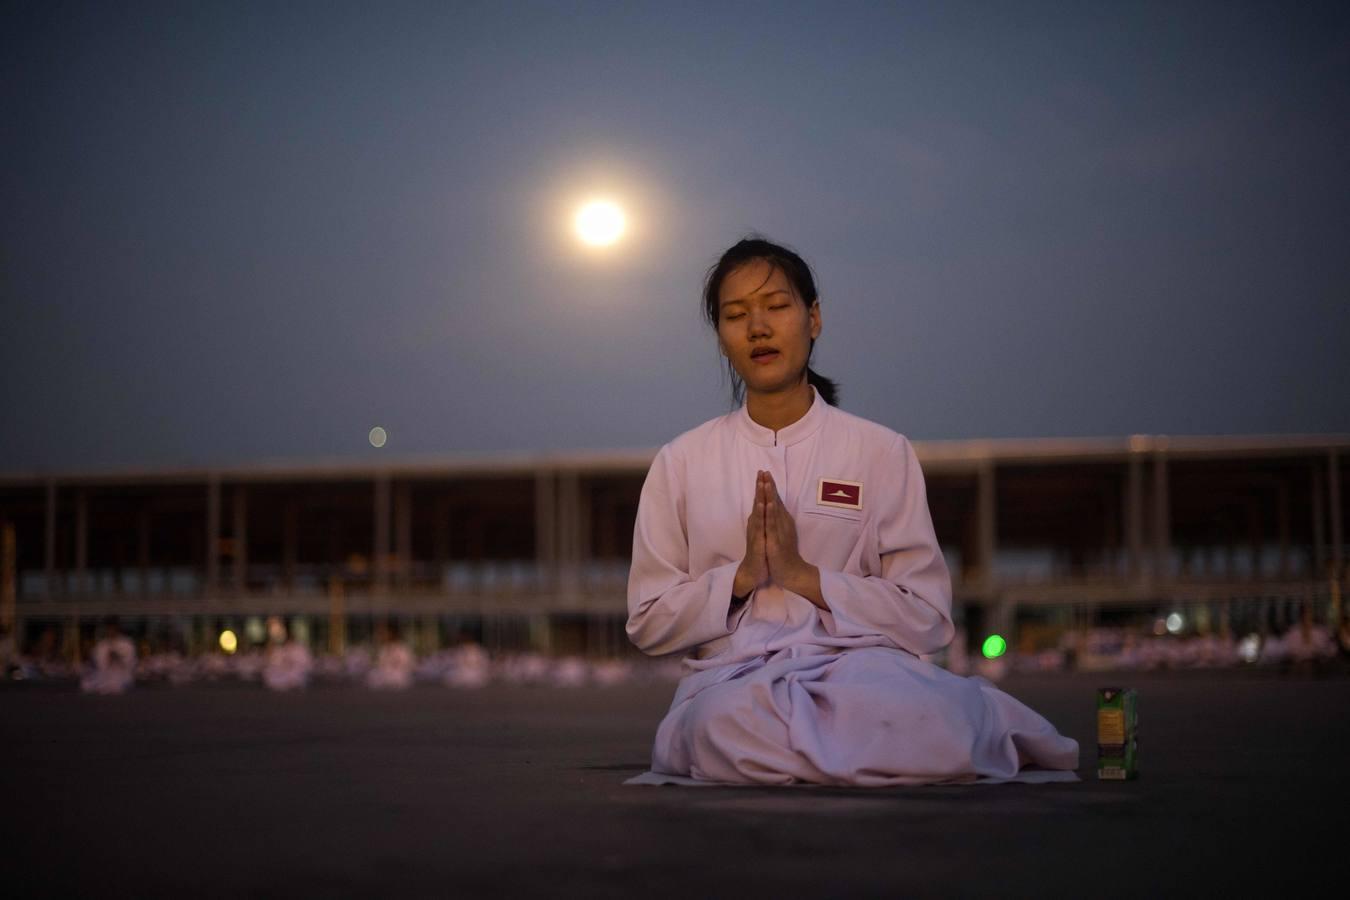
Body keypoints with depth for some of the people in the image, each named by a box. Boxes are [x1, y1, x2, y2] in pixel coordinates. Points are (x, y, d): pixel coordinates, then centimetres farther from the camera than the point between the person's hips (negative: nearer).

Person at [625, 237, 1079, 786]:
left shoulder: (881, 453, 8)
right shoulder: (681, 464, 12)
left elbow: (928, 620, 2)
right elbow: (648, 624, 10)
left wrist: (805, 576, -10)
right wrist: (741, 576, -7)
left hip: (857, 666, -1)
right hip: (732, 677, 1)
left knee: (921, 717, -38)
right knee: (735, 723, -39)